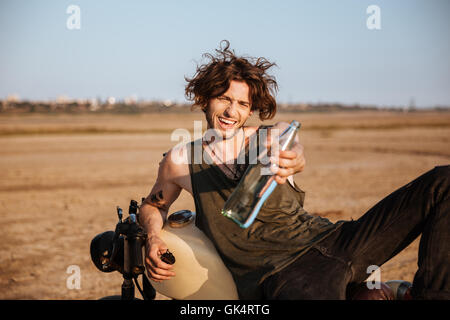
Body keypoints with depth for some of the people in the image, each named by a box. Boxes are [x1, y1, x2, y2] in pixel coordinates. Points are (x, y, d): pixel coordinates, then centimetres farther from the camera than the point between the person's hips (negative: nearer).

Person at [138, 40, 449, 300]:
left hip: (329, 240, 4)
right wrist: (154, 237, 1)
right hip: (280, 273, -4)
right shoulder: (180, 160, 14)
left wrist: (292, 160, -39)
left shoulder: (276, 134, 13)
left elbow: (296, 153, -11)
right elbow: (153, 206, 27)